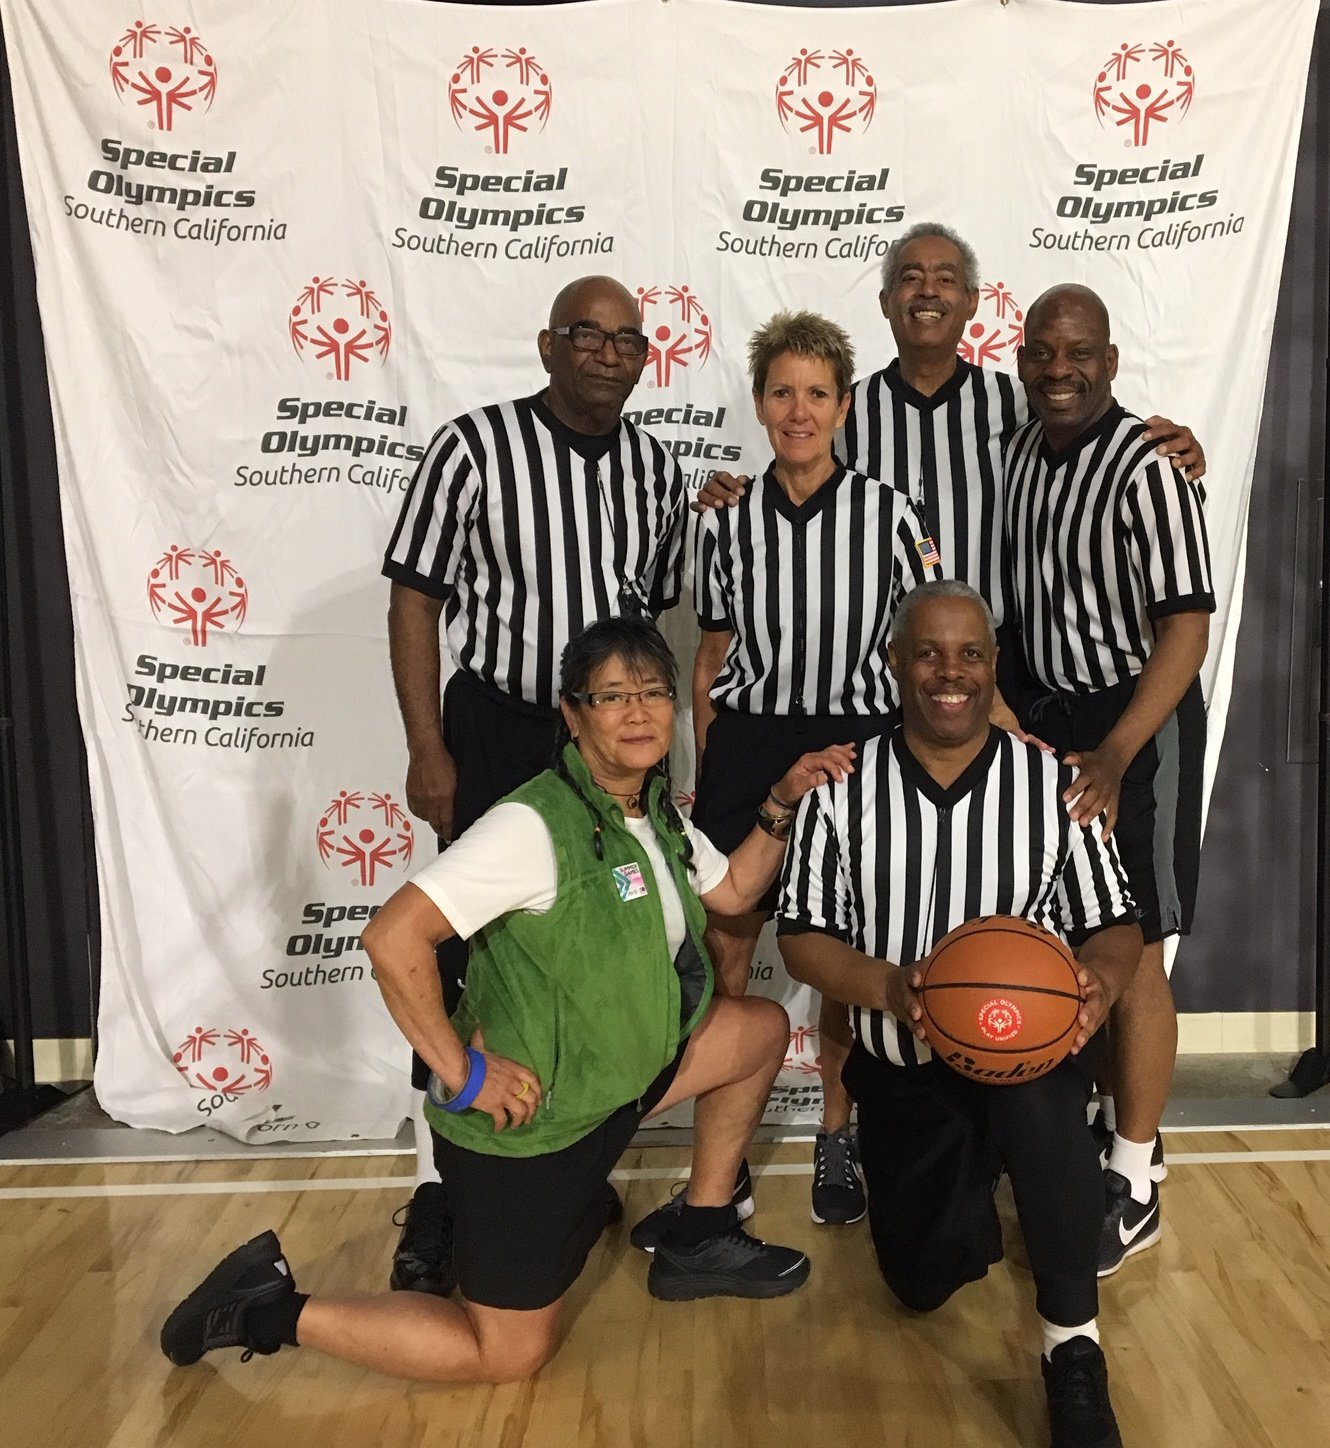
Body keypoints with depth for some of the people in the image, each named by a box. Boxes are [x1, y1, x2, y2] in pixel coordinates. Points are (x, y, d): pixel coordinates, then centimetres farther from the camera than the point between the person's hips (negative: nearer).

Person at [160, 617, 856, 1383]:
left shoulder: (656, 813, 1)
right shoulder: (535, 826, -27)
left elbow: (734, 892, 15)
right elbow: (393, 938, -32)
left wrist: (783, 805, 1)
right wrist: (461, 1074, -25)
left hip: (610, 1083, 8)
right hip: (525, 1121, -8)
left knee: (764, 1026, 11)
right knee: (510, 1353, 5)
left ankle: (700, 1239, 24)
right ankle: (273, 1308, 15)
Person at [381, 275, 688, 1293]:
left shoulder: (657, 468, 5)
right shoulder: (475, 447, -9)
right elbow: (416, 600, -9)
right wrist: (428, 750, -14)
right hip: (497, 732, -4)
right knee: (468, 958, 0)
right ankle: (440, 1190, 13)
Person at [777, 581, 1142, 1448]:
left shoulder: (1054, 782, -7)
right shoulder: (843, 788, -8)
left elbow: (1114, 924, -5)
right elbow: (803, 936, -7)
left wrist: (1100, 980, -29)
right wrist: (888, 986, -27)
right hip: (904, 1071, 2)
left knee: (1033, 1088, -38)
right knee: (924, 1281, 5)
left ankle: (1073, 1344, -17)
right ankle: (975, 1184, 40)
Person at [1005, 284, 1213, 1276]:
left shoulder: (1148, 466, -17)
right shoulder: (1023, 452, 5)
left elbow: (1187, 627, -20)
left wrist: (1114, 757, -27)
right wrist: (1010, 706, 8)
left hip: (1136, 722, -7)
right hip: (1047, 711, 7)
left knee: (1130, 959, 2)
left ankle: (1135, 1183, 18)